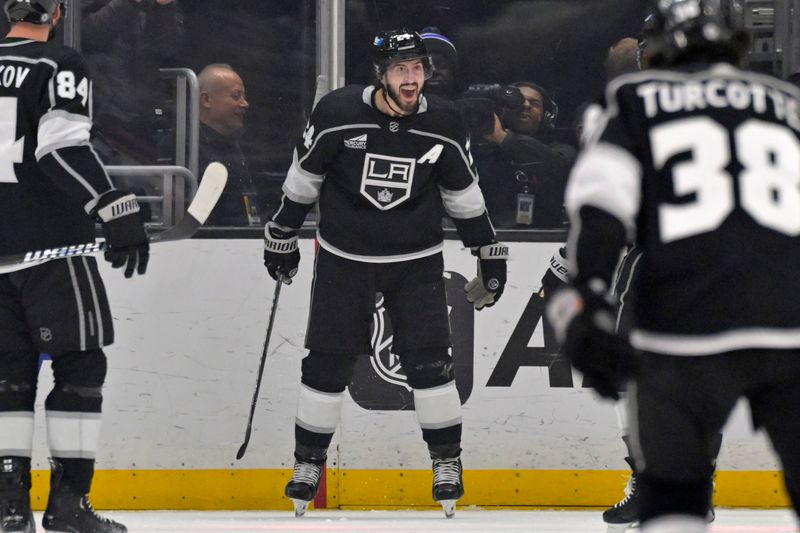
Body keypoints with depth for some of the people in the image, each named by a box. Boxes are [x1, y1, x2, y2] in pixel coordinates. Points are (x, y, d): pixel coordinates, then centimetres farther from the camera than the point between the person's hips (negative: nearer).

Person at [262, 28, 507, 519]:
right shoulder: (337, 114, -16)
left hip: (417, 261, 1)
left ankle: (447, 459, 9)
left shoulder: (443, 124, -9)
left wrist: (489, 253, 8)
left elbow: (464, 193, 5)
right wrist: (282, 237, 5)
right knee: (328, 362, 1)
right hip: (345, 258, -1)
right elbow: (304, 178, -2)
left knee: (429, 360, -6)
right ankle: (309, 459, 17)